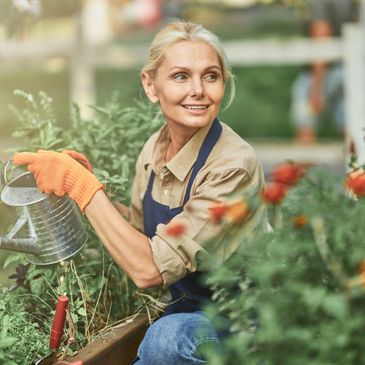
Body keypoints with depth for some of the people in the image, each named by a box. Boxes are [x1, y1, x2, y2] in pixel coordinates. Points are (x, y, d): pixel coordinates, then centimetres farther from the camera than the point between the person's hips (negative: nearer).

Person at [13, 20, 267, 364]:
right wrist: (78, 183, -5)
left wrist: (81, 185, -27)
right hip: (187, 308, 6)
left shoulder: (233, 165, -26)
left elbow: (149, 268, -29)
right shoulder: (154, 150, -4)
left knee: (168, 336, -34)